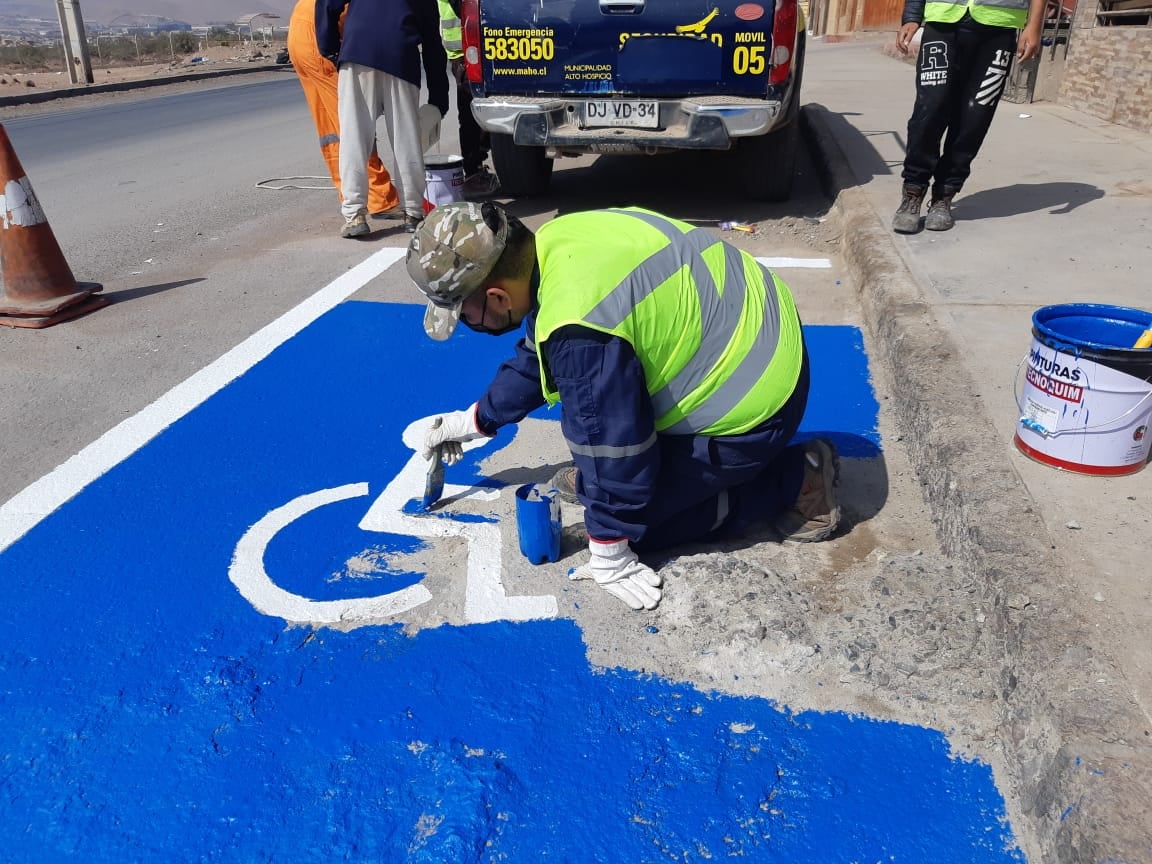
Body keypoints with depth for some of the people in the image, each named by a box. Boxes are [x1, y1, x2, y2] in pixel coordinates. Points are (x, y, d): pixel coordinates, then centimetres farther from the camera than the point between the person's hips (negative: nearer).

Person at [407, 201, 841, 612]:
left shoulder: (580, 329, -31)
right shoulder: (558, 243, -2)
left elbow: (613, 441, -22)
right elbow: (536, 357, 14)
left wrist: (608, 553, -7)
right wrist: (475, 419, 22)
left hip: (752, 404, -9)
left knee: (631, 518, 0)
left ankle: (796, 483, 4)